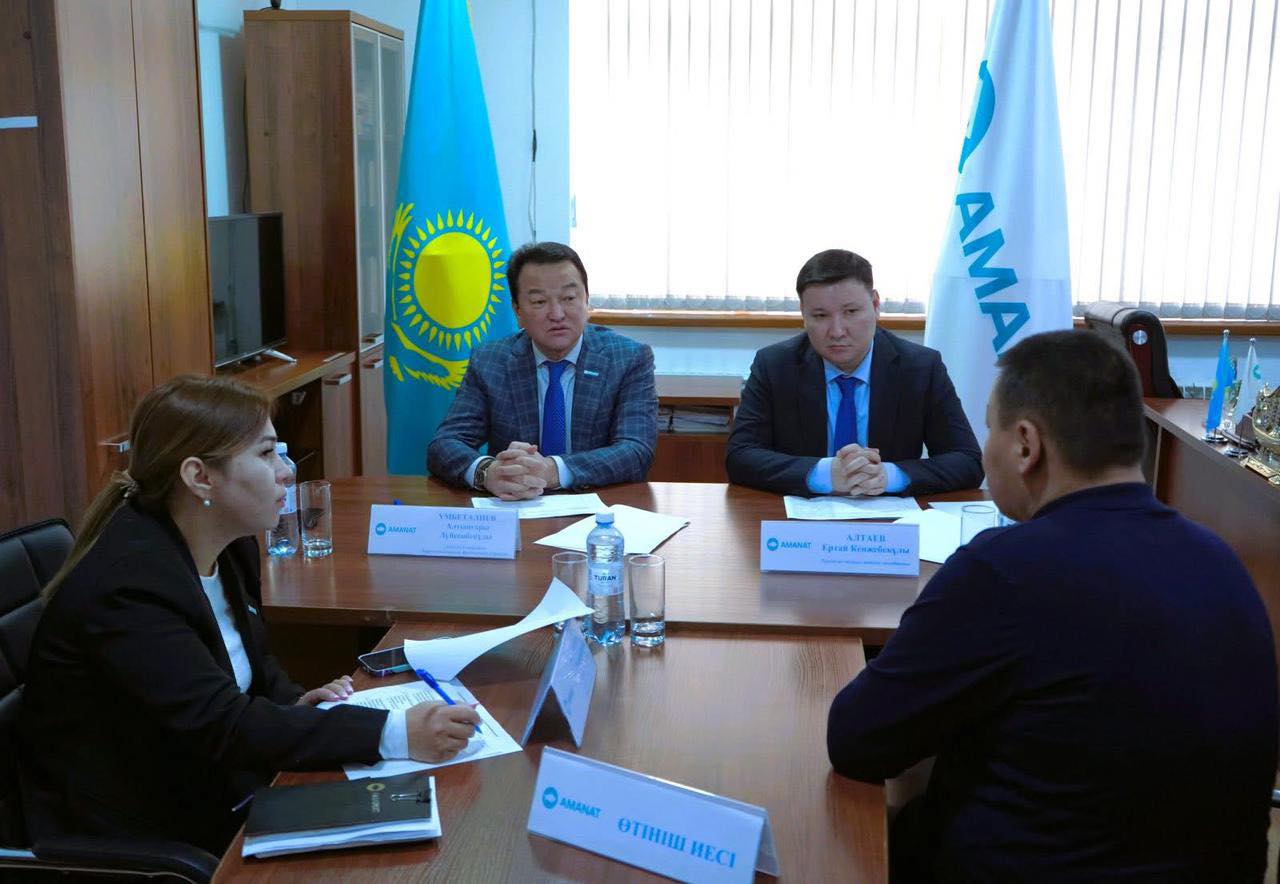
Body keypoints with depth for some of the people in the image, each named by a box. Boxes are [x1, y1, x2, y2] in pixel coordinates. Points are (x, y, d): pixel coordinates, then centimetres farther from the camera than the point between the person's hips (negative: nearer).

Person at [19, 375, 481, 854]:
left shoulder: (229, 546, 0)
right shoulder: (125, 585, -26)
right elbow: (222, 726, -31)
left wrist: (293, 705, -6)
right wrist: (395, 734, -36)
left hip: (221, 793, 7)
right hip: (143, 837, -7)